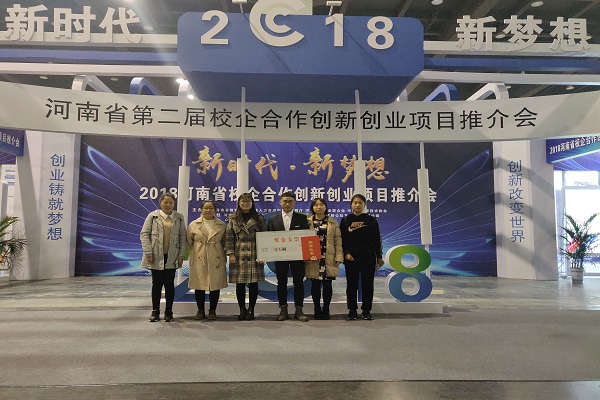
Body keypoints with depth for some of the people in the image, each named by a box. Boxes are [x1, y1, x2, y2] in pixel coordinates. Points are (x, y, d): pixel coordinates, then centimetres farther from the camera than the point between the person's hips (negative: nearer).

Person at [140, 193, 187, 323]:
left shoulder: (179, 218, 7)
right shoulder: (153, 216, 1)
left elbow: (182, 238, 6)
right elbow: (144, 234, -2)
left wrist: (181, 255, -1)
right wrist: (148, 253, -10)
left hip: (171, 257, 1)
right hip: (156, 256, -1)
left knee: (169, 284, 4)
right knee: (157, 283, 6)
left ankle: (169, 311, 14)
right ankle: (155, 311, 17)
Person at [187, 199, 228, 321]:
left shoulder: (222, 225, 5)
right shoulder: (193, 225, 3)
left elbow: (225, 242, 13)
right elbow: (189, 242, 9)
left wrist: (225, 257, 9)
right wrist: (196, 251, 9)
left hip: (216, 260, 0)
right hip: (199, 260, 0)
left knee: (215, 286, 3)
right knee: (199, 286, 3)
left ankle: (212, 311, 17)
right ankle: (200, 311, 18)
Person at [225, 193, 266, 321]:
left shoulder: (259, 218, 8)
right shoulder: (233, 218, 8)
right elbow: (228, 237, 4)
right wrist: (231, 253, -4)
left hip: (254, 255, 0)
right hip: (238, 255, 0)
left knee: (253, 283, 1)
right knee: (240, 284, 3)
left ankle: (251, 310, 14)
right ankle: (242, 310, 17)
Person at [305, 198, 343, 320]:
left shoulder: (333, 223, 8)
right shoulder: (307, 222, 5)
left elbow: (338, 241, 6)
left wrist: (339, 257, -2)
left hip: (328, 259, 0)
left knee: (327, 284, 2)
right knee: (315, 284, 5)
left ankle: (326, 310, 14)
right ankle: (317, 310, 15)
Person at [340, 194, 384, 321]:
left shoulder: (371, 220, 6)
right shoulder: (346, 220, 5)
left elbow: (377, 239, 7)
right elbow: (342, 239, 4)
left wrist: (379, 256, 5)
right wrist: (346, 253, -8)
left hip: (368, 257, 0)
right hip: (351, 257, 0)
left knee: (367, 284, 3)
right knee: (352, 284, 4)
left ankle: (366, 310, 13)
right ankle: (352, 310, 14)